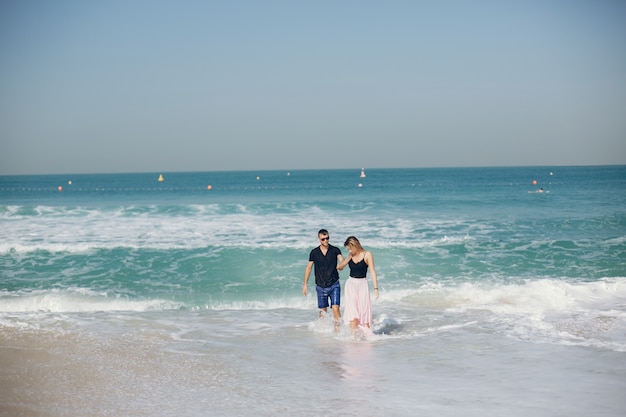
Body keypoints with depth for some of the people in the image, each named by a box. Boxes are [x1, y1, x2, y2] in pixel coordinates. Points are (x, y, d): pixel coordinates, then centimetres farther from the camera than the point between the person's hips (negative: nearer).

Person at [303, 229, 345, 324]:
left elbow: (342, 261, -17)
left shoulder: (335, 250, -3)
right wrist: (305, 284, 7)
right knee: (323, 311, 9)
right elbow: (309, 268, 9)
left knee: (335, 308, -15)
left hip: (334, 285, -2)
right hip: (321, 287, 2)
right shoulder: (314, 253, 0)